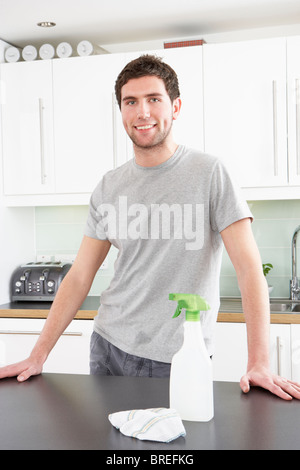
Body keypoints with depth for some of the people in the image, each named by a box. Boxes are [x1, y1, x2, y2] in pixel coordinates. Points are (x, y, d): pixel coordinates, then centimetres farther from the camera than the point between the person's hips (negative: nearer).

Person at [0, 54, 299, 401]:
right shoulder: (109, 187, 4)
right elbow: (80, 276, 6)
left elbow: (249, 268, -13)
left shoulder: (209, 173, -9)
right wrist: (38, 356, 1)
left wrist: (259, 364, -20)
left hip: (181, 360, -3)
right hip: (110, 349, 4)